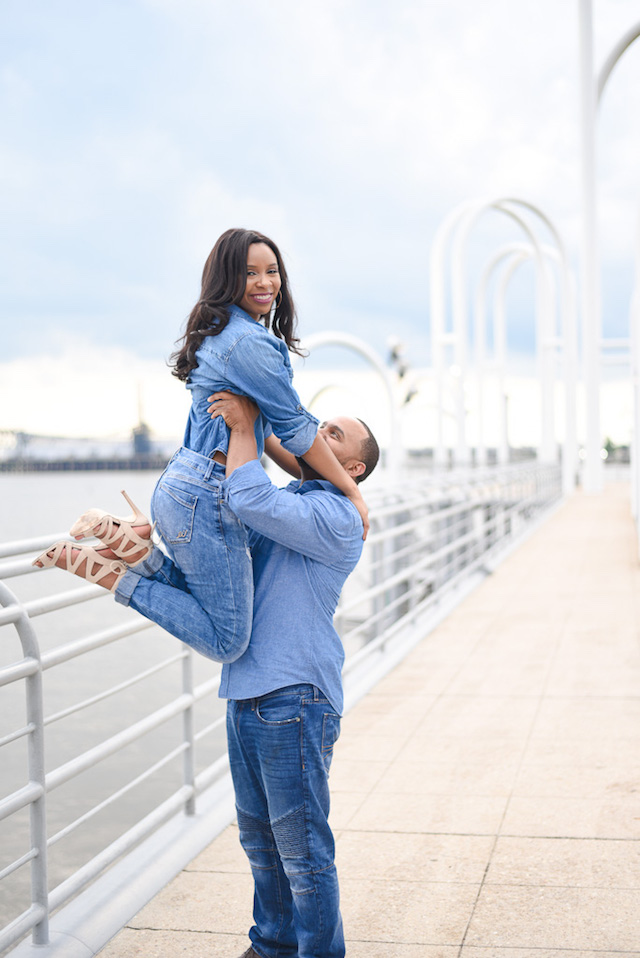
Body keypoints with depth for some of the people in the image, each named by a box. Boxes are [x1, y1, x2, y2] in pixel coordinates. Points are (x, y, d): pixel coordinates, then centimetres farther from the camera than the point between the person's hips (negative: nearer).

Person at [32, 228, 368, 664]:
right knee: (227, 642, -3)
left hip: (179, 486, 10)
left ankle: (131, 536, 6)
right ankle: (112, 576, -6)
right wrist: (352, 492, 0)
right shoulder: (250, 342, -15)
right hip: (207, 498, -10)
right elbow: (296, 428, -10)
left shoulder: (220, 333, 17)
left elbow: (259, 426, 23)